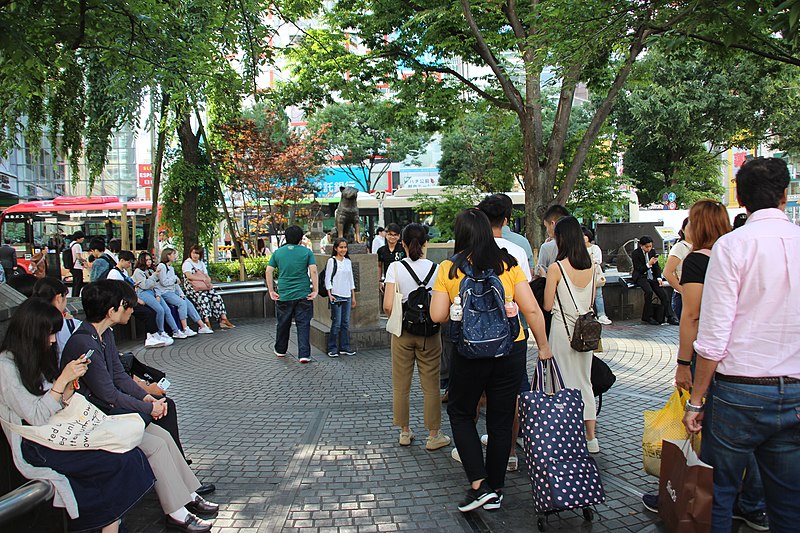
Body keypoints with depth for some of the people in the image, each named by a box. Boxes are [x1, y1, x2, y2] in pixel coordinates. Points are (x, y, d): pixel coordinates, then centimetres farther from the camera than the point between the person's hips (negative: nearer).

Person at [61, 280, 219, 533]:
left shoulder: (105, 334, 6)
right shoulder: (83, 344, -25)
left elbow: (119, 375, 10)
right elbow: (109, 394, -22)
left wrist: (146, 397, -6)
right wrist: (149, 408, -13)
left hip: (108, 412, 9)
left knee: (164, 436, -1)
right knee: (156, 445, -15)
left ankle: (188, 495, 9)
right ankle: (176, 512, -5)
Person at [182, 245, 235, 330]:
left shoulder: (201, 263, 23)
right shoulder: (187, 263, 0)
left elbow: (207, 276, 17)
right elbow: (189, 276, -16)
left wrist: (207, 280, -8)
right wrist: (203, 278, -16)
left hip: (205, 287, 7)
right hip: (192, 288, -7)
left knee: (217, 297, -15)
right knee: (204, 298, -34)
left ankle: (223, 319, -17)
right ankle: (207, 322, -40)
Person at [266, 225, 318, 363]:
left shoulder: (277, 252, 4)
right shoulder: (307, 252, -2)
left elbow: (269, 271, 1)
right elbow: (313, 271, -10)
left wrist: (271, 291, 5)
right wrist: (315, 290, -6)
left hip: (283, 295, 2)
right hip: (303, 295, -2)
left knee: (283, 324, 17)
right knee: (303, 324, 2)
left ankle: (281, 350, 32)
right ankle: (304, 354, -3)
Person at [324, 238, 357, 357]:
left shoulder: (348, 261, 12)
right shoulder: (332, 261, -3)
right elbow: (327, 279, -5)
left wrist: (353, 297, 15)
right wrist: (330, 295, -13)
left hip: (347, 296, 5)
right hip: (336, 296, -5)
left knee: (346, 323, 7)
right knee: (336, 323, -6)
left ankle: (344, 347, 15)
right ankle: (332, 348, 3)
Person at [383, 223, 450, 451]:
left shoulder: (395, 268, -8)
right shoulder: (435, 268, -6)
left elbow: (388, 306, -14)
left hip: (402, 332, 0)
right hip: (429, 333, 0)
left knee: (401, 385, 13)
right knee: (431, 386, 9)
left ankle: (405, 432, 24)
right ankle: (434, 435, 15)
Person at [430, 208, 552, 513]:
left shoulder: (448, 268, -5)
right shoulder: (508, 264, -1)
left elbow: (438, 315, -8)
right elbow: (531, 309, -4)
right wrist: (543, 346, 7)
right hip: (511, 350, 2)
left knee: (460, 413, 19)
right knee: (501, 421, 14)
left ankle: (478, 484, 8)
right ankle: (495, 491, 25)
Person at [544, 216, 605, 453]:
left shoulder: (556, 268, -14)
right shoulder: (591, 266, 3)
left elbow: (548, 305, -9)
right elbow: (591, 302, 11)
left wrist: (545, 282, 6)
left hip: (562, 329, -6)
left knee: (565, 383, 4)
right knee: (584, 380, 15)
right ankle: (591, 438, 20)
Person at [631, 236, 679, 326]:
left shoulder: (653, 251, 8)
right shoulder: (635, 254, -8)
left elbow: (656, 267, 11)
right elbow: (639, 269, -14)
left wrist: (659, 278, -4)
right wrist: (649, 264, -28)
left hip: (651, 276, 5)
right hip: (641, 277, -5)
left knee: (663, 293, -15)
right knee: (649, 291, -31)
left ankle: (669, 316, -12)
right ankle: (647, 317, -20)